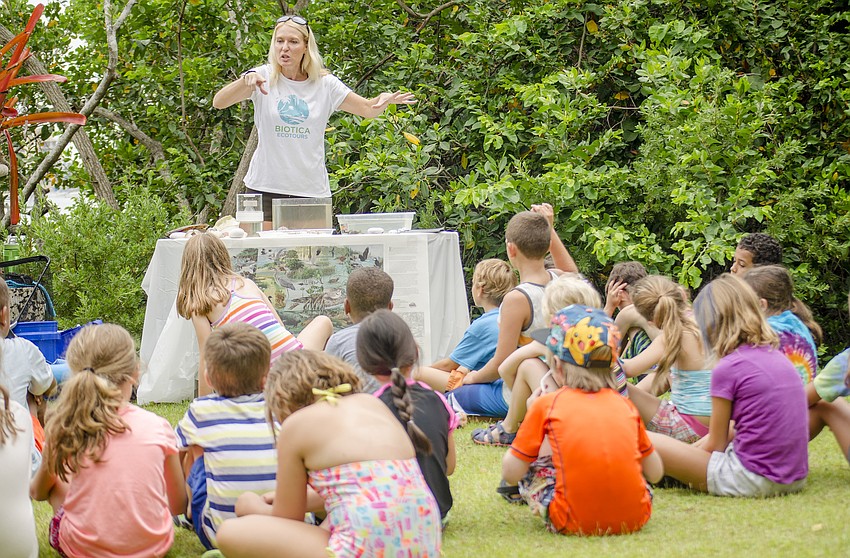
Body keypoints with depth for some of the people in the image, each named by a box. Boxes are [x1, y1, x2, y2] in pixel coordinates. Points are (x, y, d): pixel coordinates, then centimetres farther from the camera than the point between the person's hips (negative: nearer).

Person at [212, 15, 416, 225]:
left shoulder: (325, 84, 4)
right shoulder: (264, 77, -2)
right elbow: (219, 102, -12)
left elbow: (367, 109, 10)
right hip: (265, 185, -1)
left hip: (312, 189, 1)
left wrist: (384, 99, -14)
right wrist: (246, 80, -31)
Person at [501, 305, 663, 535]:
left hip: (575, 522, -3)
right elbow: (655, 473, 19)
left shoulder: (546, 404, 3)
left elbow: (511, 474, 6)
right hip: (635, 518, 3)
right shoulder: (624, 404, 11)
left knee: (528, 476, 22)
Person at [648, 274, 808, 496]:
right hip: (795, 478, 8)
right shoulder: (778, 357, 12)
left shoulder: (727, 369, -11)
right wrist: (697, 447, 24)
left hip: (754, 481, -8)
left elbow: (715, 445, -2)